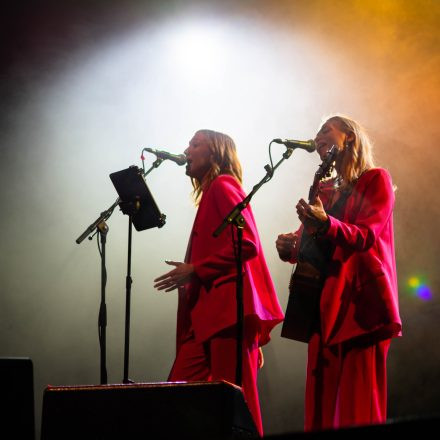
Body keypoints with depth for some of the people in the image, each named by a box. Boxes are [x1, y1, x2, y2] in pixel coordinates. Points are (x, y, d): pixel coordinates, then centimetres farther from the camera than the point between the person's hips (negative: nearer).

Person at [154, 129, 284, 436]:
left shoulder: (223, 186, -3)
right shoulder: (212, 192, 24)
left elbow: (246, 244, -15)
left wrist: (195, 270, -12)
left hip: (228, 308, -10)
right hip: (210, 312, 10)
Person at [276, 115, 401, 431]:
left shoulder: (376, 180, 4)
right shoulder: (324, 189, 21)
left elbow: (366, 236, -10)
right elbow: (311, 245, 21)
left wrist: (325, 222, -28)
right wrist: (290, 247, -2)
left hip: (358, 298, -6)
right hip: (323, 300, 6)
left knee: (359, 403, -11)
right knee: (323, 398, 0)